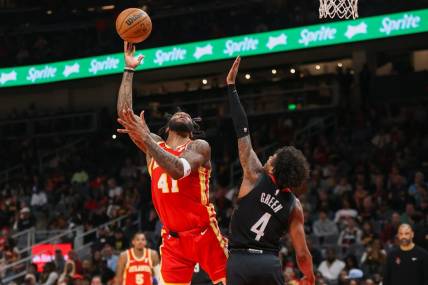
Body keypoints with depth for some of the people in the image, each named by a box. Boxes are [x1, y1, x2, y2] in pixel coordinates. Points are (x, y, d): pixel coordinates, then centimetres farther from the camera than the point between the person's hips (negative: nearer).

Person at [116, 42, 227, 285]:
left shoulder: (200, 146, -4)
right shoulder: (154, 145, 10)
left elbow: (178, 170, -25)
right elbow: (124, 114, 2)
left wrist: (145, 138, -30)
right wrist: (129, 70, 1)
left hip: (205, 234, -3)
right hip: (173, 239, 4)